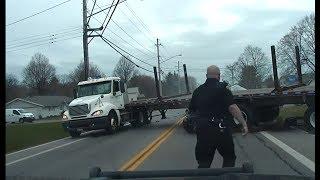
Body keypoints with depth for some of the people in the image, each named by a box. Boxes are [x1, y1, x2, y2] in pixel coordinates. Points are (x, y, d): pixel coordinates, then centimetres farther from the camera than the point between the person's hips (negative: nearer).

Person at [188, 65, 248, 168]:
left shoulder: (198, 91, 7)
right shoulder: (222, 88, -8)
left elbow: (191, 110, 17)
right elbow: (232, 107, -18)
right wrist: (244, 123, -15)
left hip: (202, 130, 4)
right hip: (221, 130, -4)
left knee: (203, 162, 12)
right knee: (229, 158, 16)